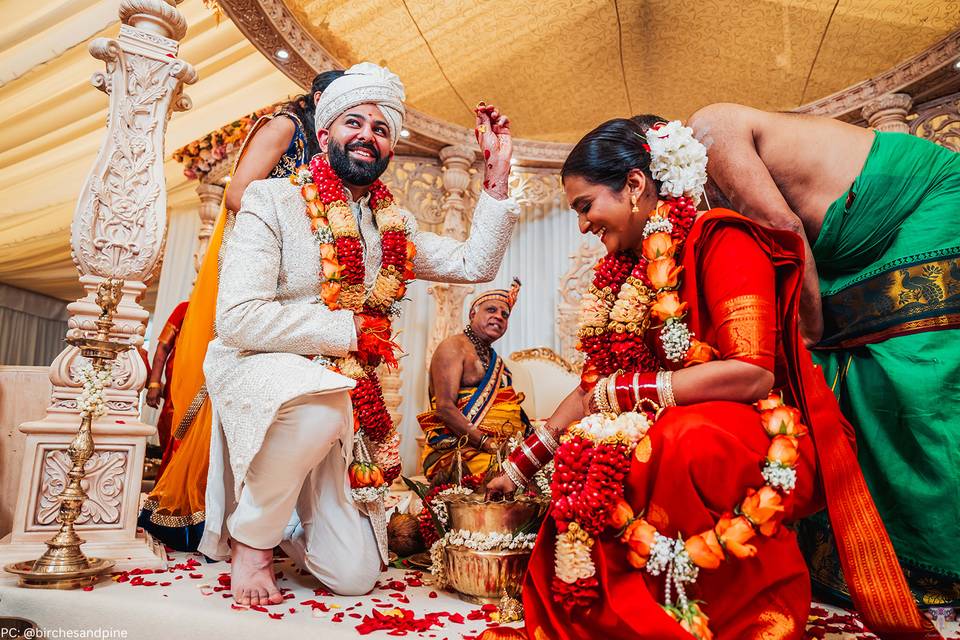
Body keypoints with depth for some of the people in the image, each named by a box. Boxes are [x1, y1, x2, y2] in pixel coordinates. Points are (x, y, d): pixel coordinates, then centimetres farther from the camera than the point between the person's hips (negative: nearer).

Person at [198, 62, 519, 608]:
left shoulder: (396, 226, 11)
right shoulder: (273, 201, -6)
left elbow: (476, 264, 8)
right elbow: (239, 318, -16)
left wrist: (498, 170, 5)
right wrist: (352, 329, -15)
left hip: (347, 402, 4)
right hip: (257, 372, -4)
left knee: (355, 576, -3)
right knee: (319, 401, -41)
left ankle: (289, 513, 31)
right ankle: (250, 532, -9)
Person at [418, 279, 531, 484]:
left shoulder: (496, 361, 24)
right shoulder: (454, 347, 0)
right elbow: (444, 407, -12)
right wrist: (487, 442, -19)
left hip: (501, 446, 8)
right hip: (456, 449, -8)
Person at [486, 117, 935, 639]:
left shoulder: (718, 239, -11)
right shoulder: (624, 270, 10)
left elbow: (751, 375, -21)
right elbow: (592, 389, 11)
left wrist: (626, 392, -16)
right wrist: (518, 467, 11)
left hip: (757, 437, -6)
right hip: (661, 433, 6)